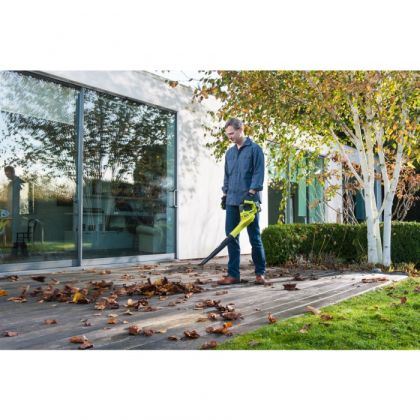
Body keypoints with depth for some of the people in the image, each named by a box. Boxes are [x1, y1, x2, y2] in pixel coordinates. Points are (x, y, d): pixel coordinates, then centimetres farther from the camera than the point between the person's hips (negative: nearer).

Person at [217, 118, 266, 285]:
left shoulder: (255, 149, -2)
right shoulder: (229, 153, 17)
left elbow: (258, 173, -9)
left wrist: (251, 192, -19)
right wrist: (225, 194, 14)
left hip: (249, 200, -6)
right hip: (232, 201, 6)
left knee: (255, 237, 1)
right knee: (231, 238, 2)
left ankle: (260, 273, 12)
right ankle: (233, 274, 7)